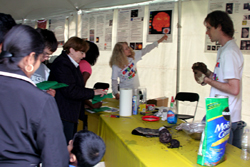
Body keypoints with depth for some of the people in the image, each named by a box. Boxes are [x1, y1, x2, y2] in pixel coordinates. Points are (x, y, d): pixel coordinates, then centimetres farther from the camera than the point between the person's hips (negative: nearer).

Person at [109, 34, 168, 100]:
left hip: (136, 89, 4)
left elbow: (145, 50, -3)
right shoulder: (116, 66, -15)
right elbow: (114, 80, -11)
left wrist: (159, 41, -4)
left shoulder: (133, 57, -5)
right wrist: (116, 93, -23)